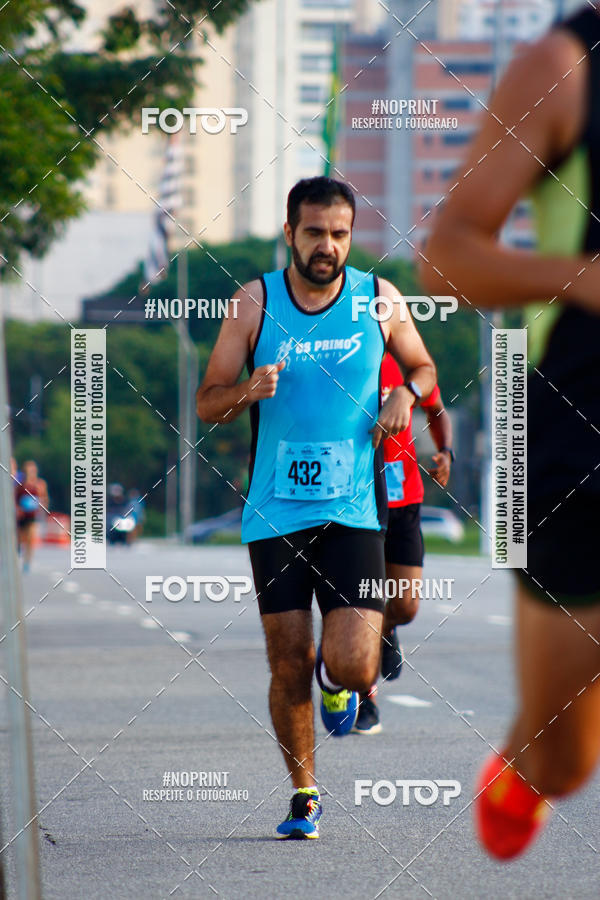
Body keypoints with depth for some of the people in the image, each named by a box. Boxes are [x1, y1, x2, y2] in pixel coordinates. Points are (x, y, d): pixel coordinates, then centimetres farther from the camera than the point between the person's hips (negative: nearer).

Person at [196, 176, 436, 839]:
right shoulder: (255, 303, 0)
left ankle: (335, 677, 27)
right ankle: (303, 794, 22)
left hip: (353, 511, 0)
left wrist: (407, 393, -3)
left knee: (352, 668, -11)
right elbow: (206, 405, 3)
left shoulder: (379, 300, 2)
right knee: (288, 668, 1)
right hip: (275, 512, 0)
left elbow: (423, 366, 19)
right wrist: (247, 391, -19)